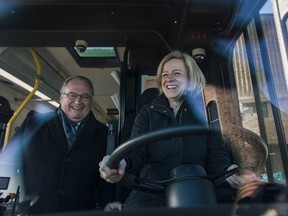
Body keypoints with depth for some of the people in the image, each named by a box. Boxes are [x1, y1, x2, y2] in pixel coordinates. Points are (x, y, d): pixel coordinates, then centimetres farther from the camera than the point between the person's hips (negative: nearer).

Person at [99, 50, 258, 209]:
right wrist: (122, 163, -27)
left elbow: (216, 156, 3)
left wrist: (228, 171, -21)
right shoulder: (147, 113, 8)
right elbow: (137, 152, -3)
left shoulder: (205, 113, 8)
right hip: (150, 194, -1)